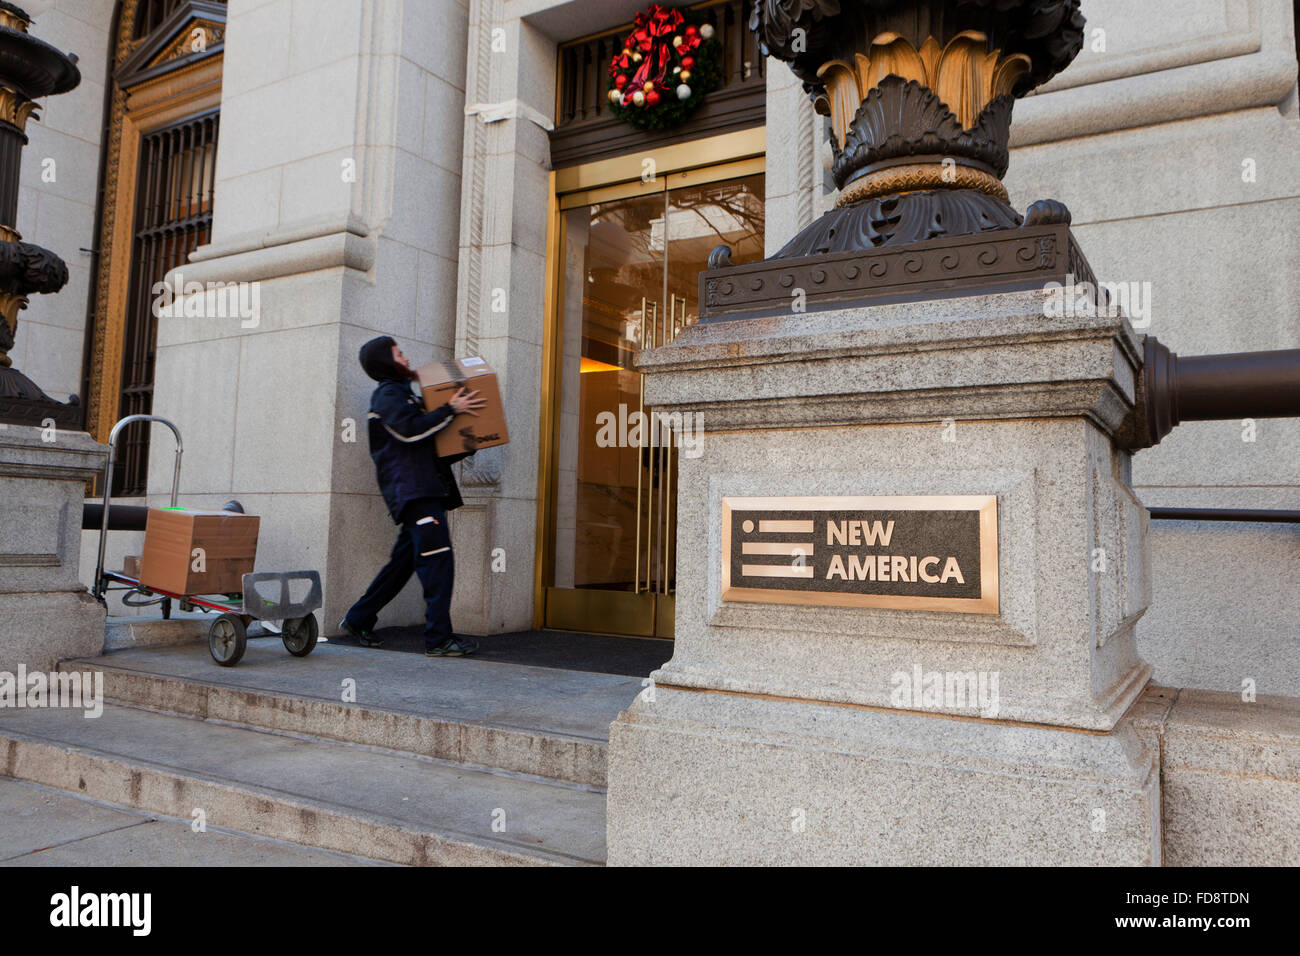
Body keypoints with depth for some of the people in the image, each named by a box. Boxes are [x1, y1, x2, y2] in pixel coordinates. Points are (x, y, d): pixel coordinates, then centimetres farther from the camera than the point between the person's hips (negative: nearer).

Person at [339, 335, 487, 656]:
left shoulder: (402, 394, 29)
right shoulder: (387, 394, -1)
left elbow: (427, 446, 29)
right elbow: (410, 430, -19)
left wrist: (466, 446, 18)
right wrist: (450, 409, -14)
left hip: (425, 491, 10)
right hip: (412, 490, -10)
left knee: (403, 560, 13)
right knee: (437, 559, -14)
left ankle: (357, 620, 24)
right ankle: (438, 638, -14)